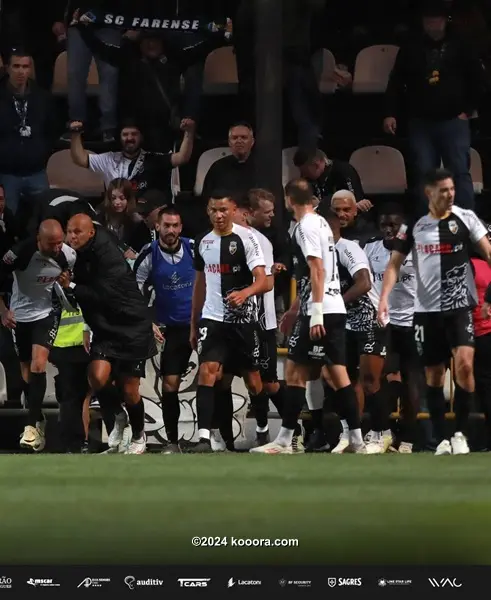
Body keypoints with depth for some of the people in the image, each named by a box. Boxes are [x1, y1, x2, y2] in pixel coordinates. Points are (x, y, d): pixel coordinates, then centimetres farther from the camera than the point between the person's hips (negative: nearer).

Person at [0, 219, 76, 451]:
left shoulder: (68, 256, -19)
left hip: (48, 313, 0)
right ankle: (38, 422, 26)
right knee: (26, 369, 9)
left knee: (38, 364, -18)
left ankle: (32, 425, -19)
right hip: (20, 315, 1)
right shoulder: (20, 253, -27)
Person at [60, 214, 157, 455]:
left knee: (129, 389, 1)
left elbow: (105, 295, -27)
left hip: (132, 329, -5)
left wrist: (72, 286, -20)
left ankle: (139, 436, 26)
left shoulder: (110, 257, -22)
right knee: (97, 376, -17)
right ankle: (118, 417, 11)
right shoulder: (81, 256, 1)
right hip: (105, 329, 5)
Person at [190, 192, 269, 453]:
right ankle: (204, 437, -20)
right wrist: (193, 323, 18)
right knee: (207, 371, -13)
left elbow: (262, 281, -16)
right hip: (212, 318, 3)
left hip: (242, 319, -3)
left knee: (252, 377, 8)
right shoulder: (203, 242, 8)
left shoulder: (246, 238, -9)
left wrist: (244, 293, -38)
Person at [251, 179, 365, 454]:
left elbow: (317, 270, -18)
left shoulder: (306, 226, -9)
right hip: (335, 309, 9)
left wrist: (315, 313, -22)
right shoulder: (321, 222, 19)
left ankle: (285, 440, -3)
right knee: (339, 374, 7)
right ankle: (357, 440, 4)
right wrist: (295, 309, 33)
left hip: (320, 311, -9)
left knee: (295, 372, -4)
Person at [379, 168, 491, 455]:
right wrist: (384, 297, -10)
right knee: (434, 375, 5)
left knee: (464, 364, -19)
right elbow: (395, 263, 4)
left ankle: (461, 432, -6)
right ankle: (442, 439, 13)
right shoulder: (414, 227, 4)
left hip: (460, 306, -2)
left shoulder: (465, 217, 0)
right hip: (427, 309, 2)